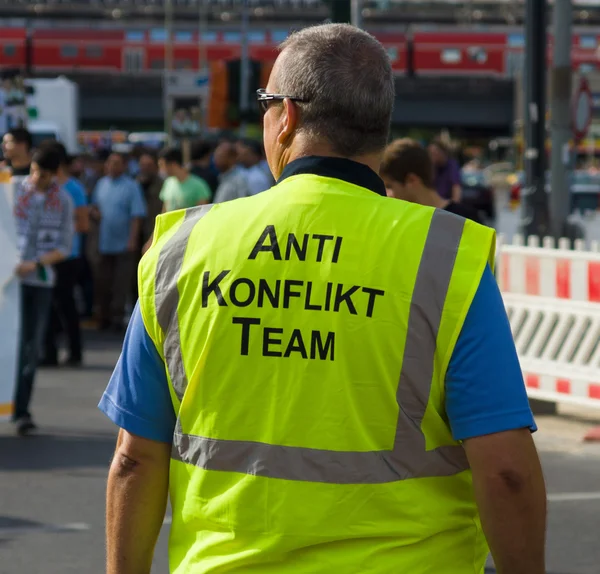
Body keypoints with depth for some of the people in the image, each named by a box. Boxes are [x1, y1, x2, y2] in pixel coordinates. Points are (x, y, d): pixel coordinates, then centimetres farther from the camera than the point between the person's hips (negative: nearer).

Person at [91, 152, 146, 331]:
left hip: (123, 244, -5)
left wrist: (133, 240, -17)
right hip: (105, 242, 5)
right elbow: (95, 205, 21)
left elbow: (137, 216, -11)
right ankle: (105, 317, 16)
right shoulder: (102, 184, 9)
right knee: (103, 283, 8)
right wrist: (95, 212, -3)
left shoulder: (131, 186, -7)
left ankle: (117, 317, 4)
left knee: (121, 286, -1)